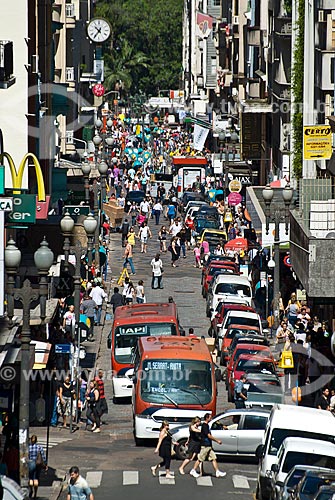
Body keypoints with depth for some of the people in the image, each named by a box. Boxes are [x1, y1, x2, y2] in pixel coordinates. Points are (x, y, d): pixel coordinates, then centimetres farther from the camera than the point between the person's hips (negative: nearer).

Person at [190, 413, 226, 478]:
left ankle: (217, 472, 5)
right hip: (205, 445, -9)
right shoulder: (204, 425, -16)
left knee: (213, 458, 5)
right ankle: (193, 470, 9)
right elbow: (209, 436, -20)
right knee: (200, 459, -1)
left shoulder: (206, 425, 14)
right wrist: (217, 441, -14)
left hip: (208, 446, 9)